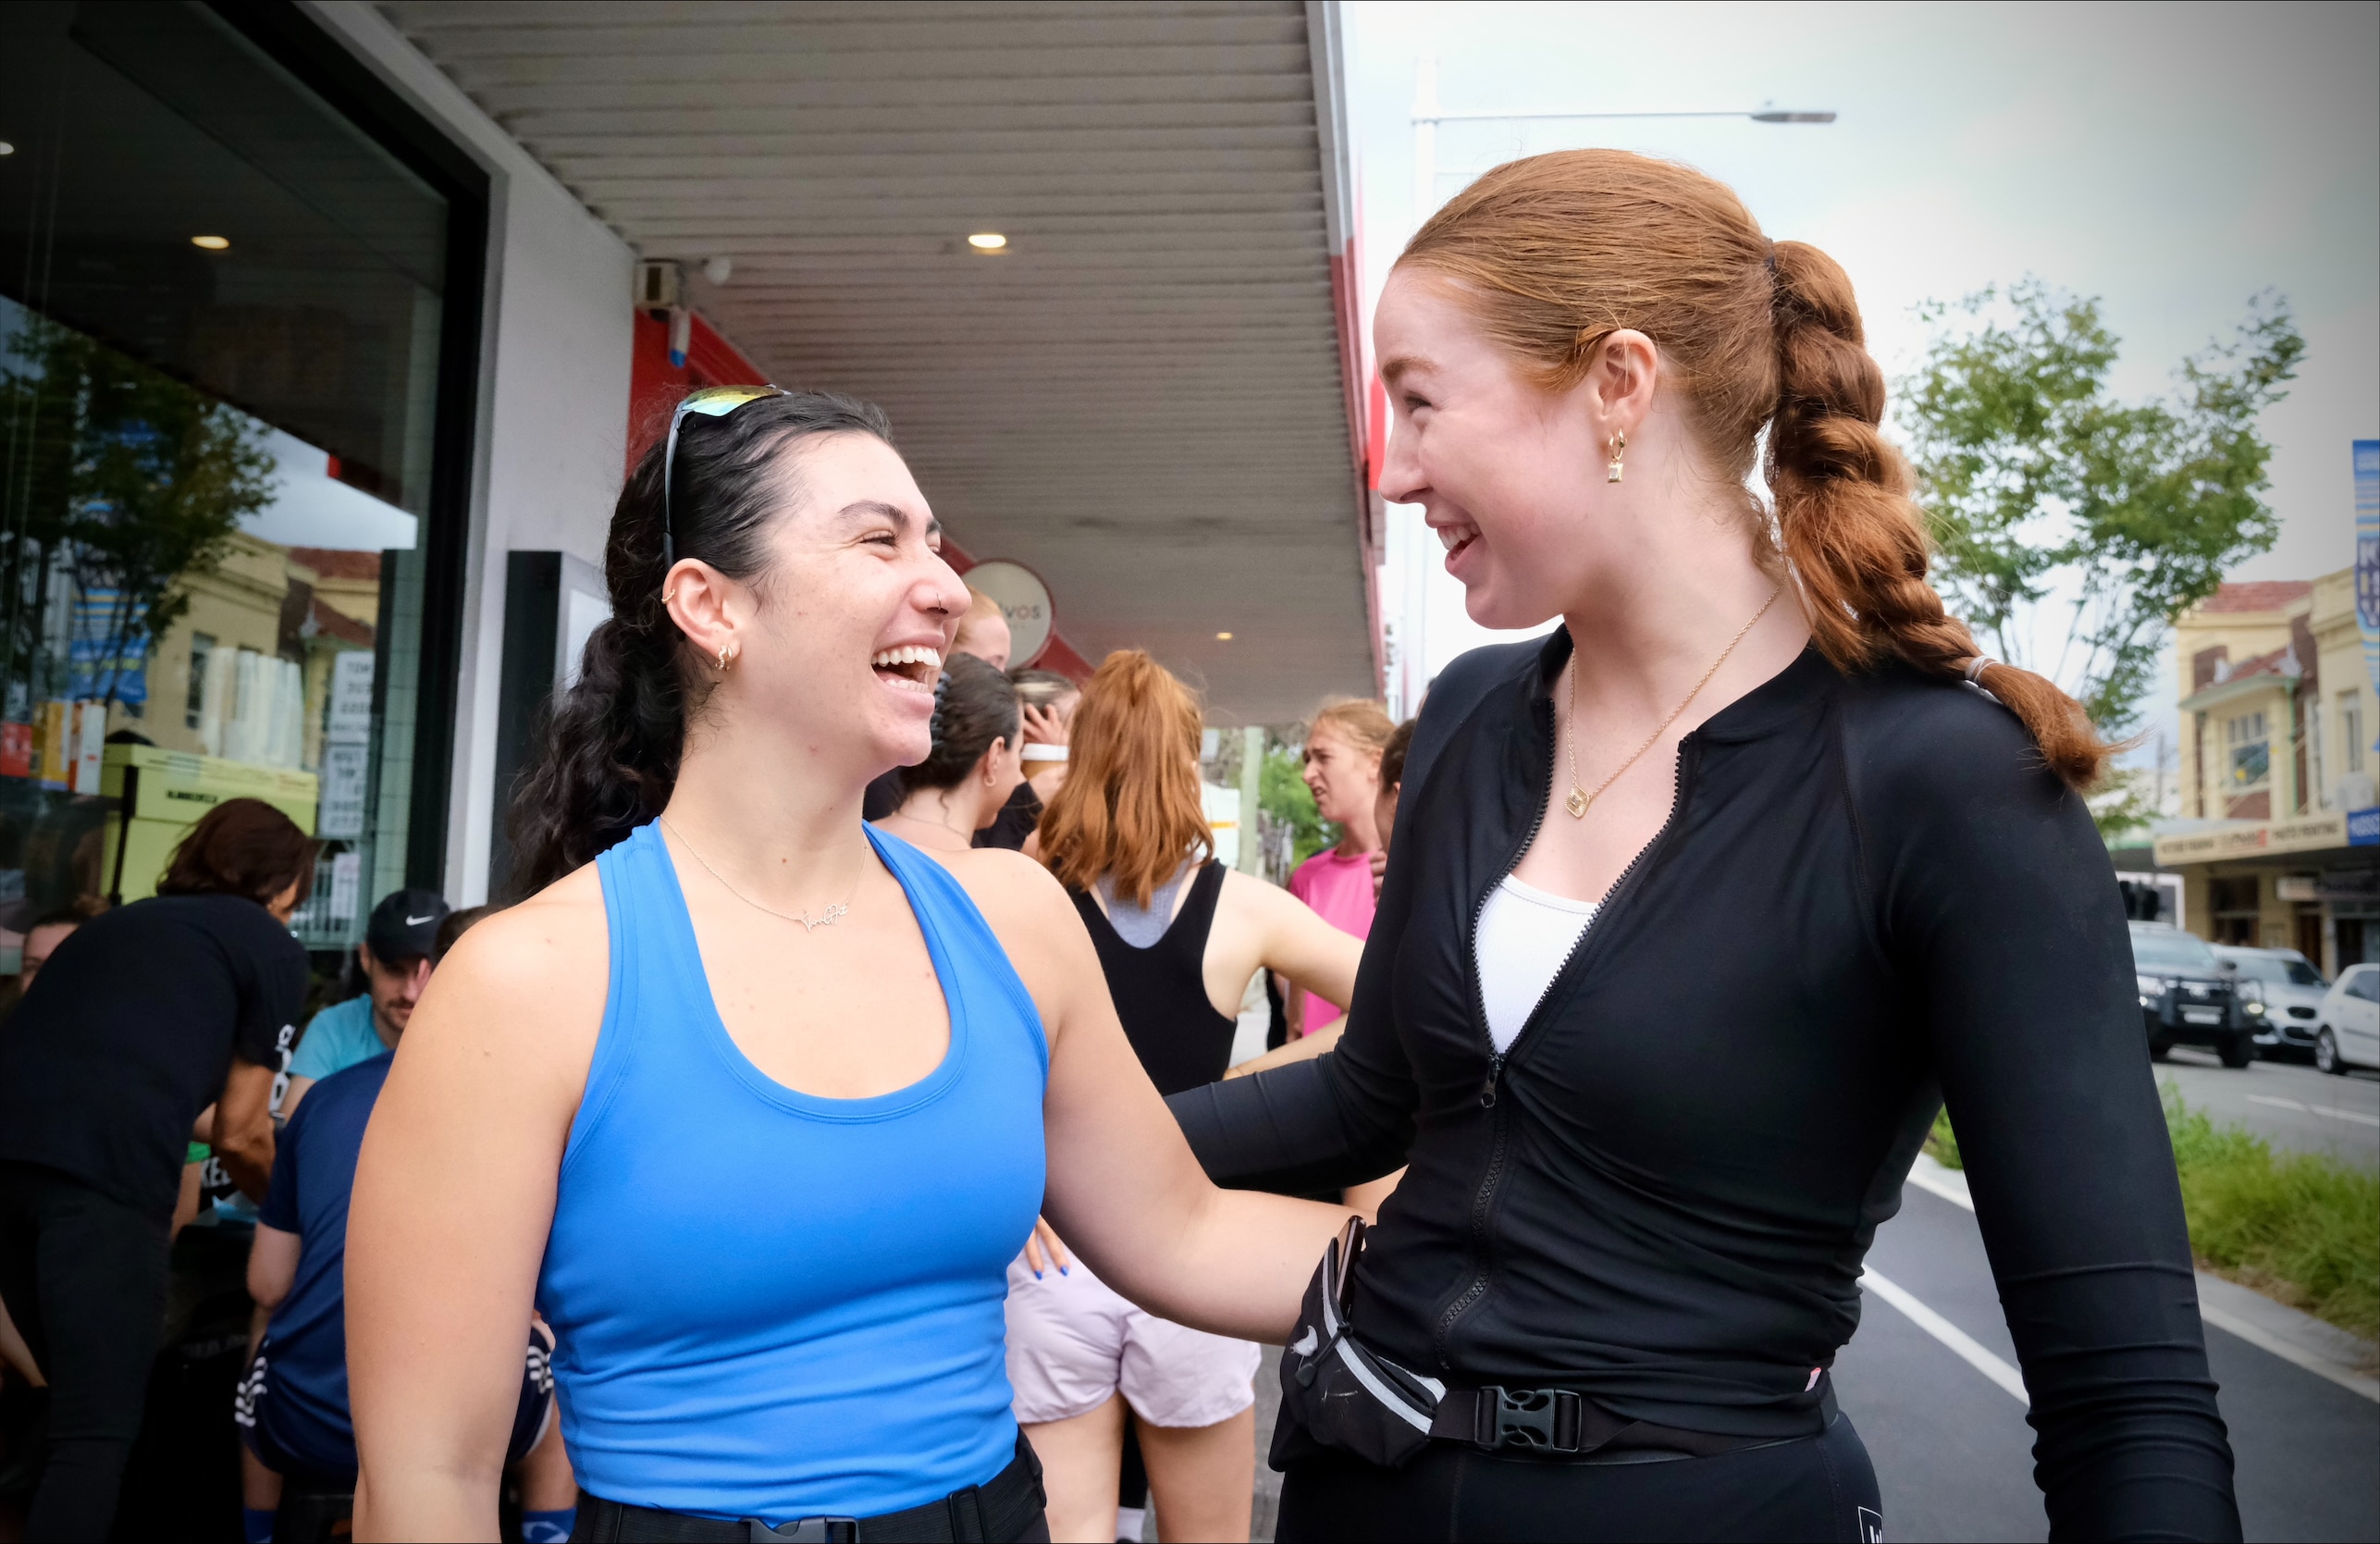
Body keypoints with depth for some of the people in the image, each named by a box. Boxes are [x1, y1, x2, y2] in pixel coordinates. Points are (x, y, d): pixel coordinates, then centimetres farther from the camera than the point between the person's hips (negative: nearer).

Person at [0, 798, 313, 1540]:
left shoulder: (120, 919, 34)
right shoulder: (272, 947, 15)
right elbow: (239, 1134, 16)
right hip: (104, 1167, -7)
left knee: (77, 1402, 23)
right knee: (99, 1429, 0)